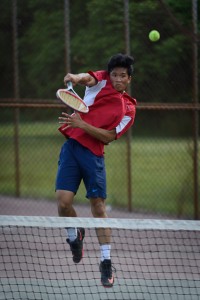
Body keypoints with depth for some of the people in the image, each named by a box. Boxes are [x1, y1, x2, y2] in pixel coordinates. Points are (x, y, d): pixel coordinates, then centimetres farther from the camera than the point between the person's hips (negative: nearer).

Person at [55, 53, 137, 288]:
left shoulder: (128, 109, 5)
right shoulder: (101, 81, 5)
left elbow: (109, 137, -4)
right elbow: (88, 78, -20)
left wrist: (81, 124, -18)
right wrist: (75, 78, -45)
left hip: (93, 154, 0)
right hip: (72, 146, 0)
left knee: (98, 207, 2)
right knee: (63, 202, -12)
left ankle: (106, 263, 10)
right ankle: (74, 235, 19)